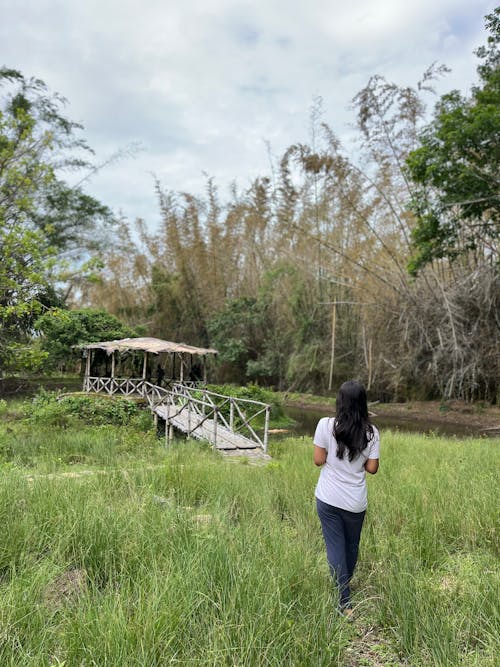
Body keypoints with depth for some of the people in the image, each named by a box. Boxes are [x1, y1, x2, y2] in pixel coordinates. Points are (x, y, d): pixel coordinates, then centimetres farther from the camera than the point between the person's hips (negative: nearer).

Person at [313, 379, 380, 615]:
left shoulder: (326, 425, -13)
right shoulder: (371, 432, -7)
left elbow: (318, 460, -9)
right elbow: (372, 468, -3)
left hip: (328, 498, -2)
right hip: (356, 502, 2)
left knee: (335, 546, 8)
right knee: (351, 545, 22)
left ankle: (345, 602, 8)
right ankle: (345, 584, 44)